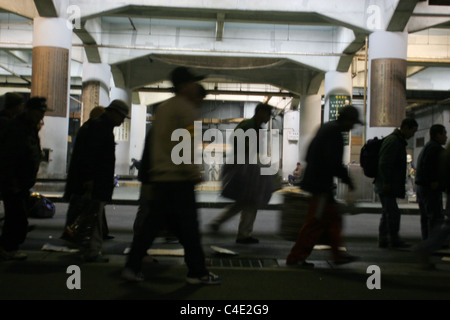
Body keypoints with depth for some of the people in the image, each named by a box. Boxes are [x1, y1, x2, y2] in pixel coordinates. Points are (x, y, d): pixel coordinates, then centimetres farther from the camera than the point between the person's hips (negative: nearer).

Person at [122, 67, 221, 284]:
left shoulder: (162, 109, 19)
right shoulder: (186, 109, -8)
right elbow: (186, 146, -17)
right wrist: (194, 173, -14)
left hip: (159, 177, 9)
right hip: (179, 178, -8)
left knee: (152, 223, 11)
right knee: (188, 226, 0)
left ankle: (132, 267, 11)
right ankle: (197, 272, 9)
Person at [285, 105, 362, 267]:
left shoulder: (326, 127, 16)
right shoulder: (334, 133, -15)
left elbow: (309, 155, 21)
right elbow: (334, 163, -22)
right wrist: (347, 180, -11)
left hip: (315, 180, 11)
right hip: (321, 183, -11)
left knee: (333, 217, 16)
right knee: (315, 222, -5)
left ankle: (337, 255, 24)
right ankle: (295, 257, 1)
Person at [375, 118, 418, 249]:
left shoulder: (398, 141, 20)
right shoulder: (392, 141, -14)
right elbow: (384, 164, -21)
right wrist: (386, 183, -22)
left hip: (387, 185, 11)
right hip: (386, 185, -11)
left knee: (387, 213, 11)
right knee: (393, 213, -8)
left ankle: (383, 240, 15)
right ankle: (394, 240, -2)